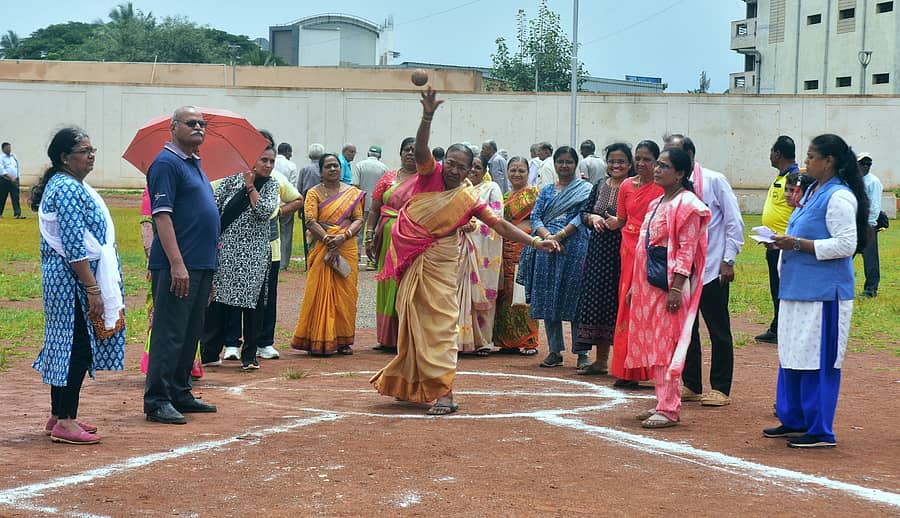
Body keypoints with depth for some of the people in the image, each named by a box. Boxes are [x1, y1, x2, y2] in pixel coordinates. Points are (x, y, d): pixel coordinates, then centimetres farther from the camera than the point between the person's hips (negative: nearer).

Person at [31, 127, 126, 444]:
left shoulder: (65, 184, 16)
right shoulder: (68, 189, -16)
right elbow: (75, 247, -22)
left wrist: (93, 286, 23)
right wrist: (93, 290, -22)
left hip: (63, 279, 10)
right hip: (73, 278, -10)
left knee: (66, 346, 13)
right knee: (77, 348, -7)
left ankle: (59, 417, 20)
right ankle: (65, 423, -3)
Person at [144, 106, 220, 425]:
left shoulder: (194, 163, 19)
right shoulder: (166, 163, -10)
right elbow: (162, 215, -18)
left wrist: (210, 257, 21)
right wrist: (177, 263, -24)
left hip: (201, 264, 9)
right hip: (177, 266, -9)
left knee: (190, 333, 13)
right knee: (169, 333, -7)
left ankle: (180, 393, 21)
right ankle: (157, 401, -3)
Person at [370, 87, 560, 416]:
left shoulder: (468, 200, -3)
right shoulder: (430, 174, -2)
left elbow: (500, 225, -4)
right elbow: (420, 148, -20)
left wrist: (534, 241, -13)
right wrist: (427, 117, -38)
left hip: (439, 265, -2)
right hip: (410, 262, 2)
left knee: (440, 324, -6)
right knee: (412, 324, 12)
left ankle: (444, 392, -9)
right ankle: (411, 386, 26)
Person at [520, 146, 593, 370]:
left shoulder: (585, 189, 6)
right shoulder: (546, 191, 17)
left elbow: (582, 217, -6)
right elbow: (535, 217, 8)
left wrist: (560, 236, -15)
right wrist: (547, 237, -11)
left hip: (575, 248, -4)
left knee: (575, 298, -5)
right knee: (548, 298, 3)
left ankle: (582, 353, -1)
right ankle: (555, 351, 11)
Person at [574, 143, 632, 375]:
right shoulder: (599, 186, 13)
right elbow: (584, 213, 16)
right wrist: (593, 218, -5)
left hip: (624, 252, -6)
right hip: (599, 251, 6)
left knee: (622, 302, -6)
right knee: (598, 301, 6)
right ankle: (600, 360, 15)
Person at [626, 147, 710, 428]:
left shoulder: (686, 204, -9)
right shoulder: (657, 204, 19)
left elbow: (686, 250, -16)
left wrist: (676, 287, -22)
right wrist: (634, 285, 20)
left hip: (669, 284, -9)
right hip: (648, 284, 9)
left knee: (666, 345, -8)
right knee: (652, 345, 10)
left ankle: (669, 410, -4)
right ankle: (663, 403, 17)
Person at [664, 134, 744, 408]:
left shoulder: (714, 181, -6)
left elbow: (734, 222, -6)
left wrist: (728, 260, -10)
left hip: (712, 269, -5)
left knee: (719, 330, 2)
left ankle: (720, 388, 9)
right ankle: (691, 385, 20)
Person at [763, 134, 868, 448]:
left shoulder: (839, 197, -15)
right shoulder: (813, 191, 15)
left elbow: (847, 245, -21)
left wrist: (798, 244, -20)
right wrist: (785, 243, 6)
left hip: (824, 293, -10)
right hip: (797, 290, 10)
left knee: (818, 360, -5)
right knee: (791, 356, 15)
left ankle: (821, 431, 3)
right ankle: (794, 421, 26)